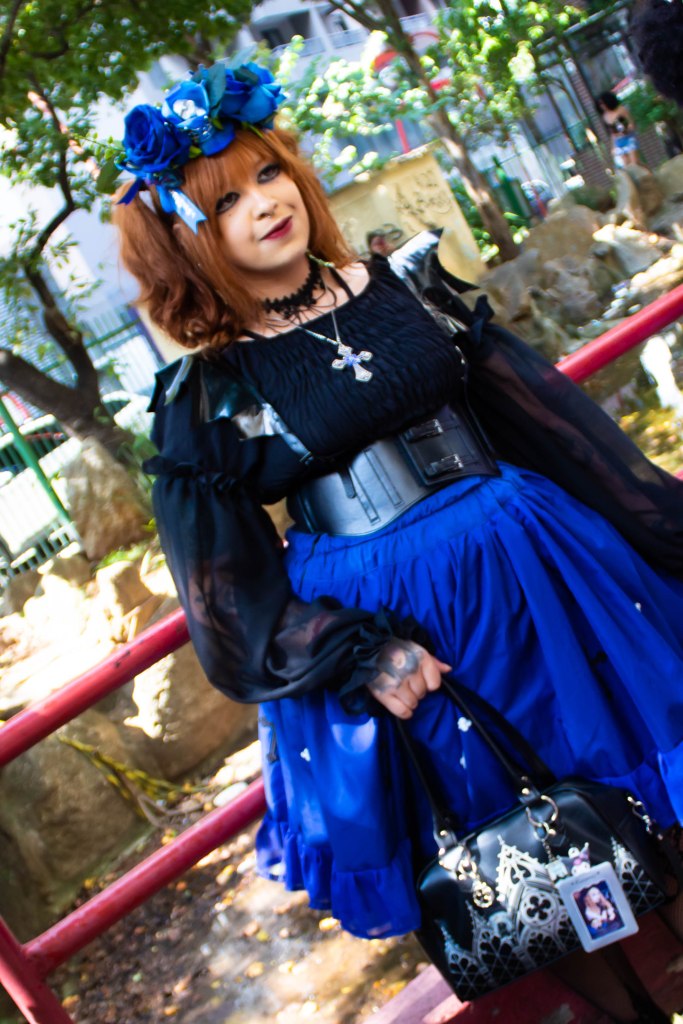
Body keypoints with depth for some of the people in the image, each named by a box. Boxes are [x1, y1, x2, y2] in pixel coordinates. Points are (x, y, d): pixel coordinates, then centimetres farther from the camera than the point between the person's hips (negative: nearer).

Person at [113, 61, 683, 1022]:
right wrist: (358, 658, -17)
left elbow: (541, 404, 6)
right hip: (380, 618, -3)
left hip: (537, 566, 4)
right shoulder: (207, 393, -7)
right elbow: (226, 586, -6)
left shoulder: (401, 285, 1)